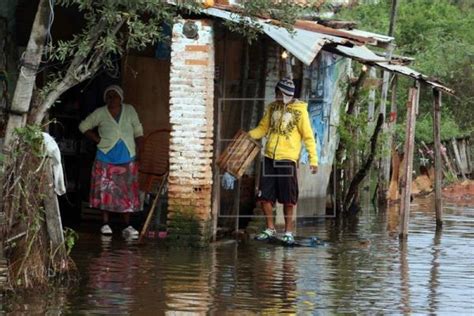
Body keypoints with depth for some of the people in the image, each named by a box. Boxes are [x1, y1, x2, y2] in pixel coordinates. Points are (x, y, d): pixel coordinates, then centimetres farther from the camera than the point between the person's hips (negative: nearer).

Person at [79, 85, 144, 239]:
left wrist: (138, 151, 0)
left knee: (127, 193, -1)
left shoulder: (130, 111, 3)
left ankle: (128, 226, 1)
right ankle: (105, 223, 8)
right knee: (105, 191, 0)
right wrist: (98, 140, -1)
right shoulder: (100, 113, 0)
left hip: (127, 159, 1)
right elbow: (84, 126, 9)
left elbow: (138, 132, 8)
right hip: (106, 159, -1)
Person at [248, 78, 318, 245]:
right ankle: (270, 228, 19)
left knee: (288, 198, 0)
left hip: (287, 158, -5)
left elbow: (308, 136, -3)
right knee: (265, 195, 5)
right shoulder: (272, 108, 11)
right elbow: (263, 128, 18)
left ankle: (288, 232, 11)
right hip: (269, 157, 5)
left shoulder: (299, 110, -3)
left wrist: (313, 159, -8)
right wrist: (248, 135, -1)